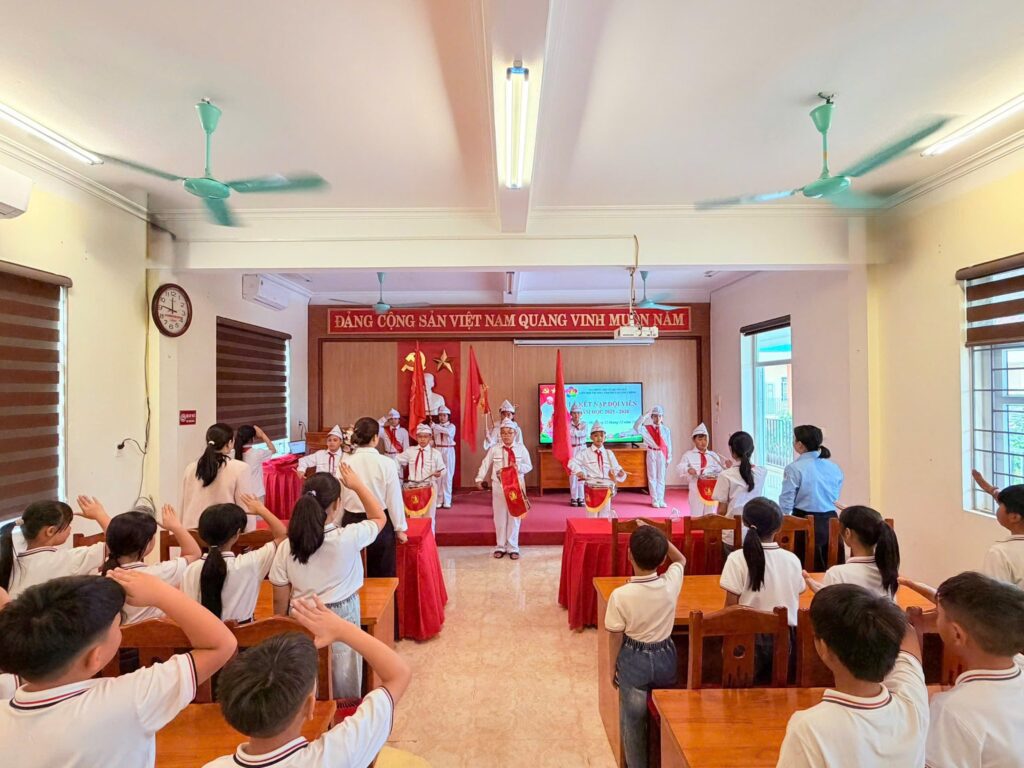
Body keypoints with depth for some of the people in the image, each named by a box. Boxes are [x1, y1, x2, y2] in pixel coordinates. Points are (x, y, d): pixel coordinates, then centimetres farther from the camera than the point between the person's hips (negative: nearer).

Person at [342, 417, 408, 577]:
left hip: (351, 523, 3)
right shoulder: (386, 463, -12)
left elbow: (339, 499, -3)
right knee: (382, 576, 11)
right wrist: (400, 529, 3)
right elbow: (394, 500, -8)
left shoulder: (345, 463, -6)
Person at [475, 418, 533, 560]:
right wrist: (479, 479, -13)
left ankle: (513, 547, 16)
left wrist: (519, 467, -18)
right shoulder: (494, 449, -2)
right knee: (500, 516, 8)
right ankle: (500, 546, 21)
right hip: (498, 487, 0)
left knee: (514, 516, 6)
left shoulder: (521, 448, -2)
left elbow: (529, 466, 1)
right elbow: (485, 464, -3)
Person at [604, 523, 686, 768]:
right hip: (665, 657, 3)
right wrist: (656, 536, 0)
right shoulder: (671, 583, -19)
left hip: (634, 661, -3)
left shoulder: (620, 595, -26)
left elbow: (616, 636, -13)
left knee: (633, 723, 18)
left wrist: (616, 668, 5)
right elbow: (681, 559, 5)